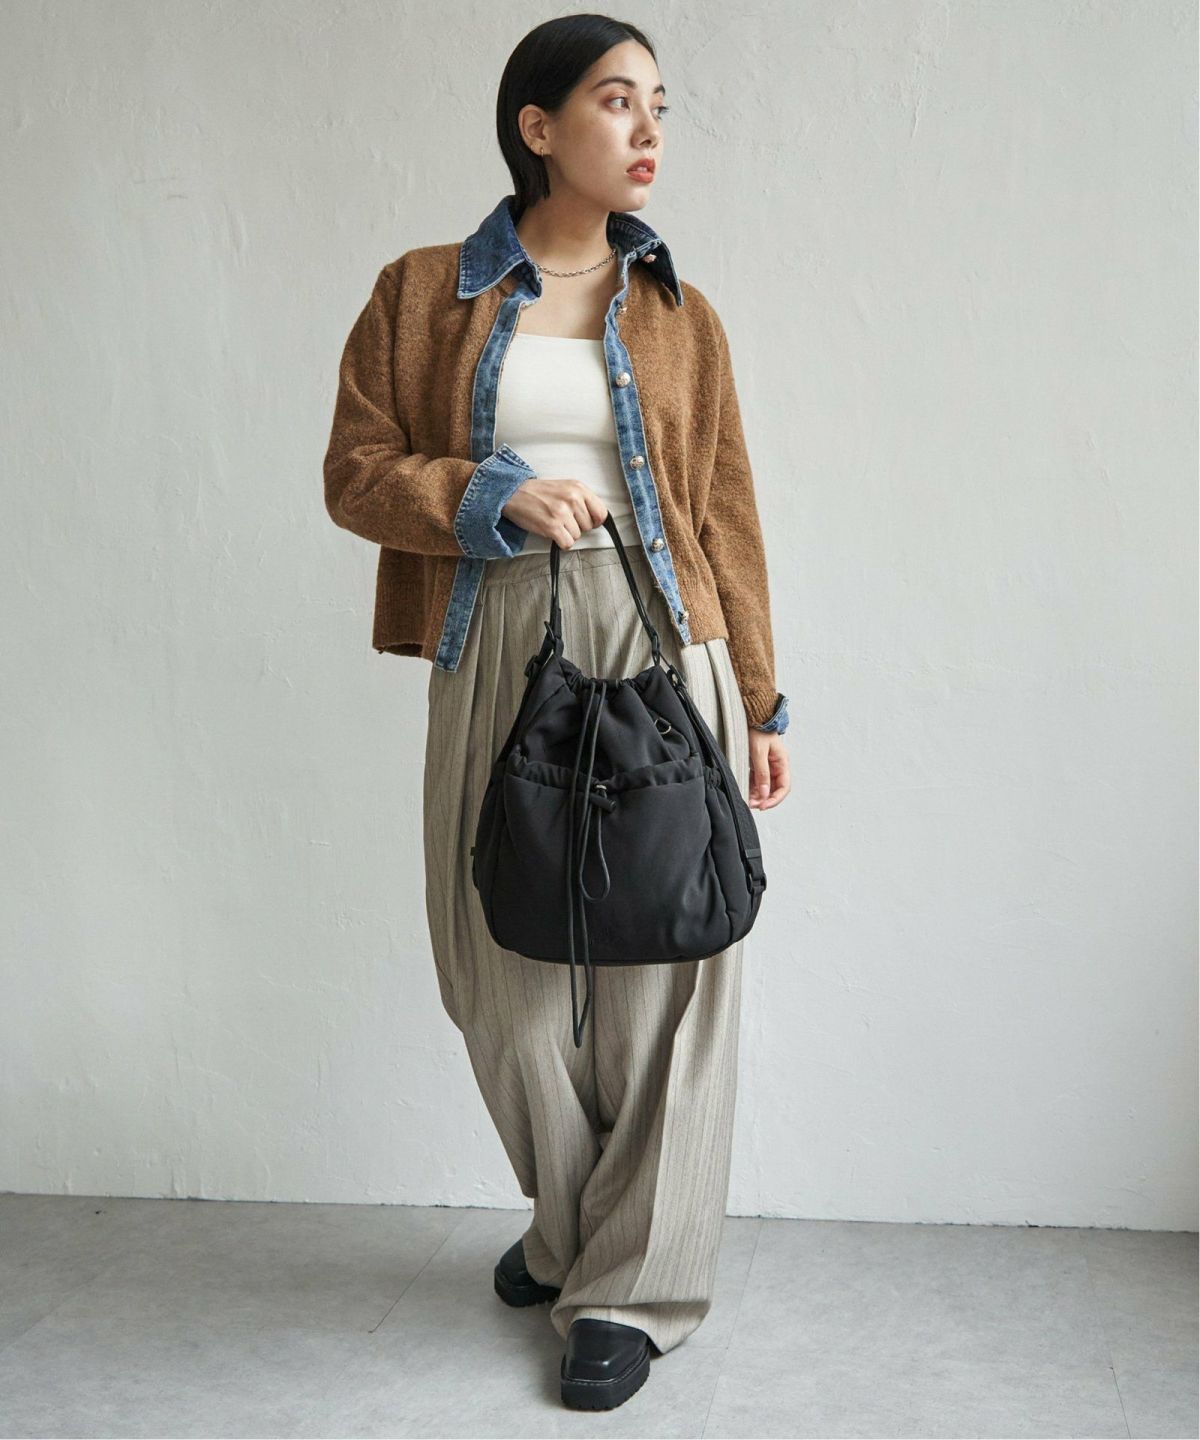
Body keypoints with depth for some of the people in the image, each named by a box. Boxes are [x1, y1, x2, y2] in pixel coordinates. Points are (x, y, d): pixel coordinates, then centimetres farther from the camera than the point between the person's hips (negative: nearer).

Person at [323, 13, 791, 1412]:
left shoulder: (678, 314, 9)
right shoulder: (422, 294, 6)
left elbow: (724, 513, 9)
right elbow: (356, 470, 4)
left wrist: (758, 704, 7)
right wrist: (497, 496, -13)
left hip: (659, 650, 0)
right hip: (497, 654, 0)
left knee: (660, 963, -1)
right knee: (506, 960, 7)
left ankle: (633, 1286, 14)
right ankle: (569, 1222, 32)